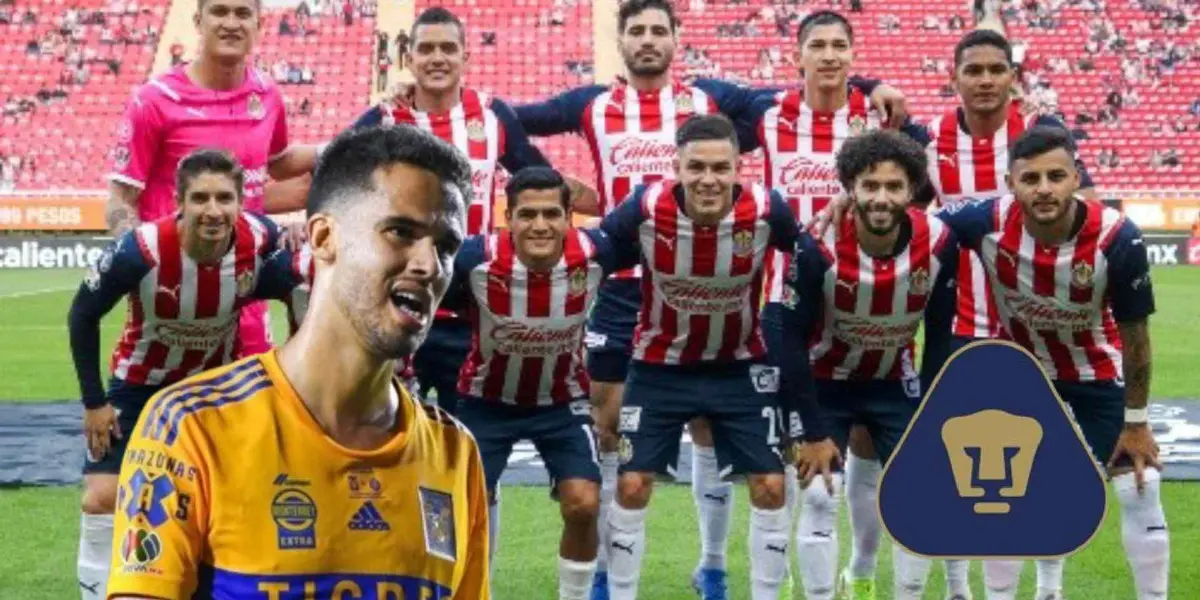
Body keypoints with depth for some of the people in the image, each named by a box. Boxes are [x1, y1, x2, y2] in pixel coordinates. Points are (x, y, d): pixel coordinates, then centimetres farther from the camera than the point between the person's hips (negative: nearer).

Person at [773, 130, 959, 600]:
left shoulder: (938, 243, -21)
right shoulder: (817, 246, -29)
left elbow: (940, 336, -7)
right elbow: (792, 340, -20)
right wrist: (814, 433, -18)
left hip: (895, 381, 3)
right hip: (825, 381, -3)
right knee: (820, 499, -10)